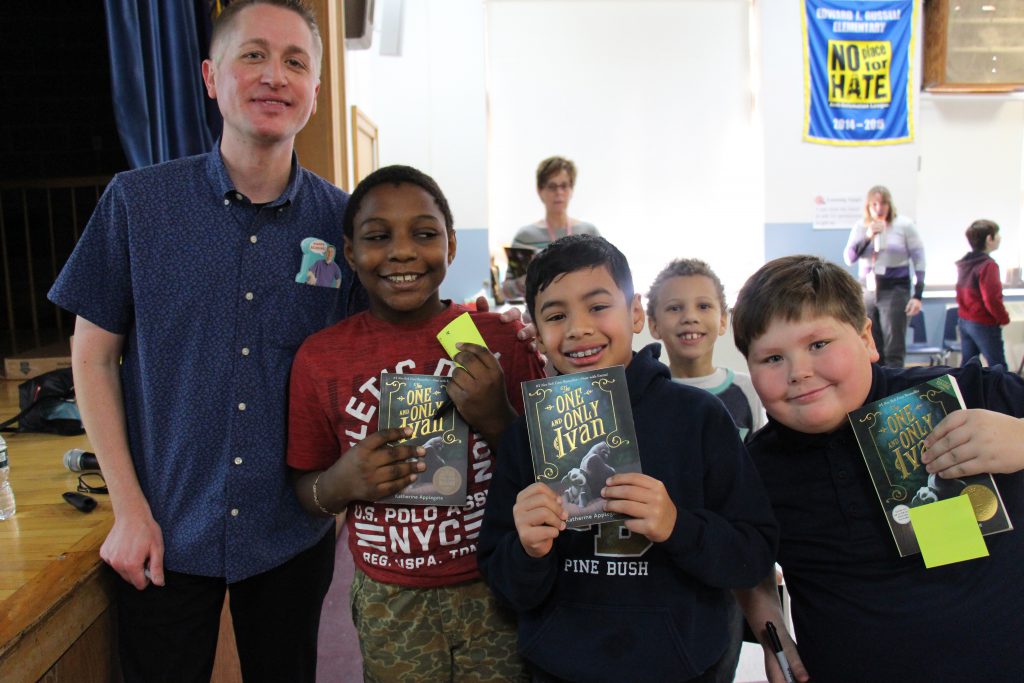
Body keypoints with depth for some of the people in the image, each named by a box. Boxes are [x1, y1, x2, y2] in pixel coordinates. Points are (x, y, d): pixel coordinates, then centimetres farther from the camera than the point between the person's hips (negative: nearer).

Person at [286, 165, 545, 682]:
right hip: (389, 605, 1)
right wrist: (339, 484, -16)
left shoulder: (504, 339, -8)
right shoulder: (320, 358, -5)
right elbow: (306, 492, 5)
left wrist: (497, 420, -20)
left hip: (497, 596, 0)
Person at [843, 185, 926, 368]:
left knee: (893, 350, -5)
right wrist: (868, 237, -16)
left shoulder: (904, 225, -3)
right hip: (867, 291, 3)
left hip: (894, 290, -3)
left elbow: (919, 260, -3)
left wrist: (917, 295, -9)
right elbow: (849, 258, -2)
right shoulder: (860, 226, 6)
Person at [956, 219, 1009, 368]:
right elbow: (992, 299, -22)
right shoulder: (988, 265, -19)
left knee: (966, 364, 13)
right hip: (984, 324, -8)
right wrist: (1004, 318, -8)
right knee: (998, 367, 0)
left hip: (964, 320, 8)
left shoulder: (964, 263, 8)